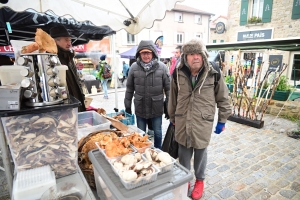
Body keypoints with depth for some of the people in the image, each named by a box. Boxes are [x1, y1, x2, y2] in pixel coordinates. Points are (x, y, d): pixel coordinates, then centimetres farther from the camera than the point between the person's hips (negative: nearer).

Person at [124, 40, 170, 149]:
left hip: (157, 108, -1)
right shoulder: (134, 67, -4)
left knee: (157, 133, 16)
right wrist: (127, 106, 6)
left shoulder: (162, 67, -8)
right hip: (140, 108, 1)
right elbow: (129, 88, 3)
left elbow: (168, 88, -4)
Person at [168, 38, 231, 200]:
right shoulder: (178, 74, -4)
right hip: (182, 123, 2)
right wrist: (172, 117, 14)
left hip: (203, 124, -2)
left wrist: (222, 121, 4)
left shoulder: (214, 75, -10)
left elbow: (223, 99, 1)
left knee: (200, 153, 15)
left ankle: (199, 180, 41)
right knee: (183, 153, 17)